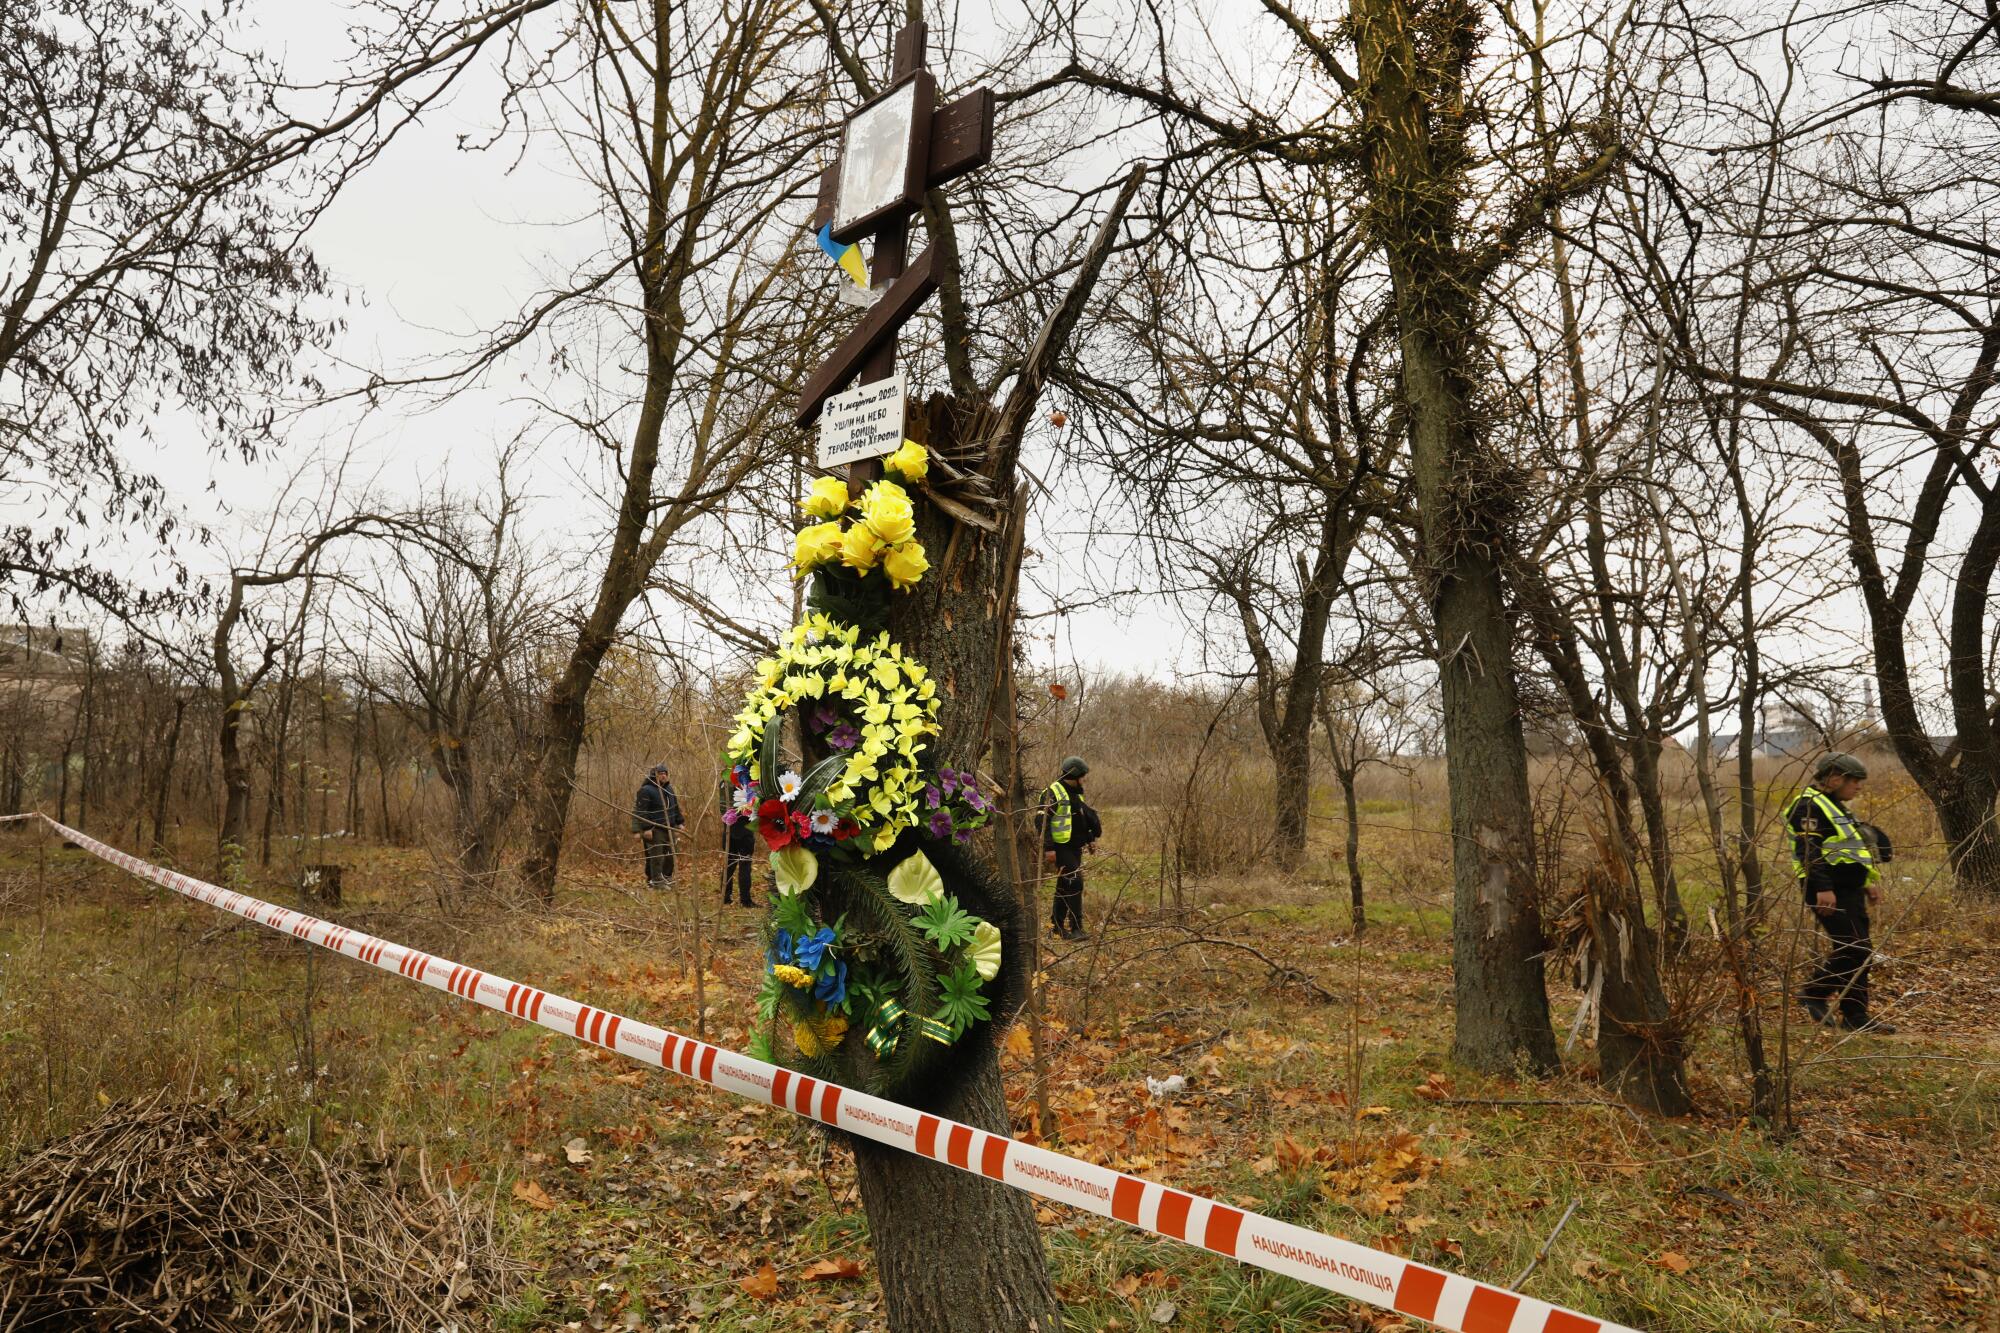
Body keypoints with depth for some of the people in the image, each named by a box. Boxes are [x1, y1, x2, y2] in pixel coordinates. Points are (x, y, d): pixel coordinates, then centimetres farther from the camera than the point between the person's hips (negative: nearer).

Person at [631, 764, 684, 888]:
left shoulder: (669, 788, 14)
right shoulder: (646, 790, -11)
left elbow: (675, 807, 23)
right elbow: (641, 811, -16)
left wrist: (679, 822, 19)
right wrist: (645, 828, -21)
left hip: (669, 828, 8)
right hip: (655, 830, -8)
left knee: (670, 854, 11)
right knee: (657, 856, -9)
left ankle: (668, 878, 24)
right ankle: (657, 881, -5)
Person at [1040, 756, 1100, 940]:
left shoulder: (1075, 794, 17)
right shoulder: (1053, 793, -13)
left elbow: (1086, 817, 27)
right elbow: (1043, 821, -18)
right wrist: (1048, 848, -23)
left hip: (1075, 848, 9)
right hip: (1061, 847, -9)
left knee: (1065, 886, 14)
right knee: (1075, 883, -14)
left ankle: (1057, 924, 23)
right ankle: (1076, 928, -12)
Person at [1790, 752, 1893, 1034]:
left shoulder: (1833, 806, 22)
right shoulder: (1810, 806, -13)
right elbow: (1809, 851, -22)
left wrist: (1867, 881, 26)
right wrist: (1822, 888, -29)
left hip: (1848, 891, 11)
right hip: (1830, 893, -11)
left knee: (1853, 951, 11)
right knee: (1856, 950, -12)